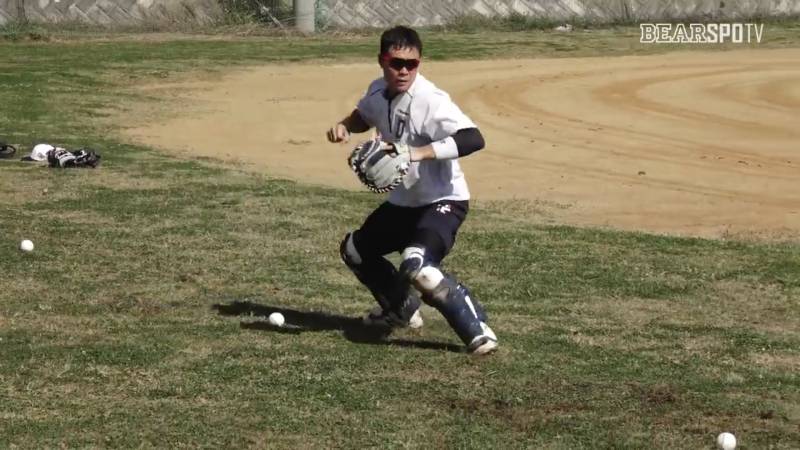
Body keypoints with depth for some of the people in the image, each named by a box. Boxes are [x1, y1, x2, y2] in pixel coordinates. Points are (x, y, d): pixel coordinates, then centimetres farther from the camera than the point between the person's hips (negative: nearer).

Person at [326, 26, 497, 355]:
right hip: (403, 202, 9)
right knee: (355, 249, 24)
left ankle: (478, 331, -25)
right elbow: (364, 116, 22)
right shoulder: (378, 92, -3)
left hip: (442, 201, -9)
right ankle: (402, 309, 42)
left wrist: (419, 153, -47)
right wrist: (344, 126, -1)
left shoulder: (431, 102, -27)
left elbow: (473, 139, -40)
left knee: (417, 266, -33)